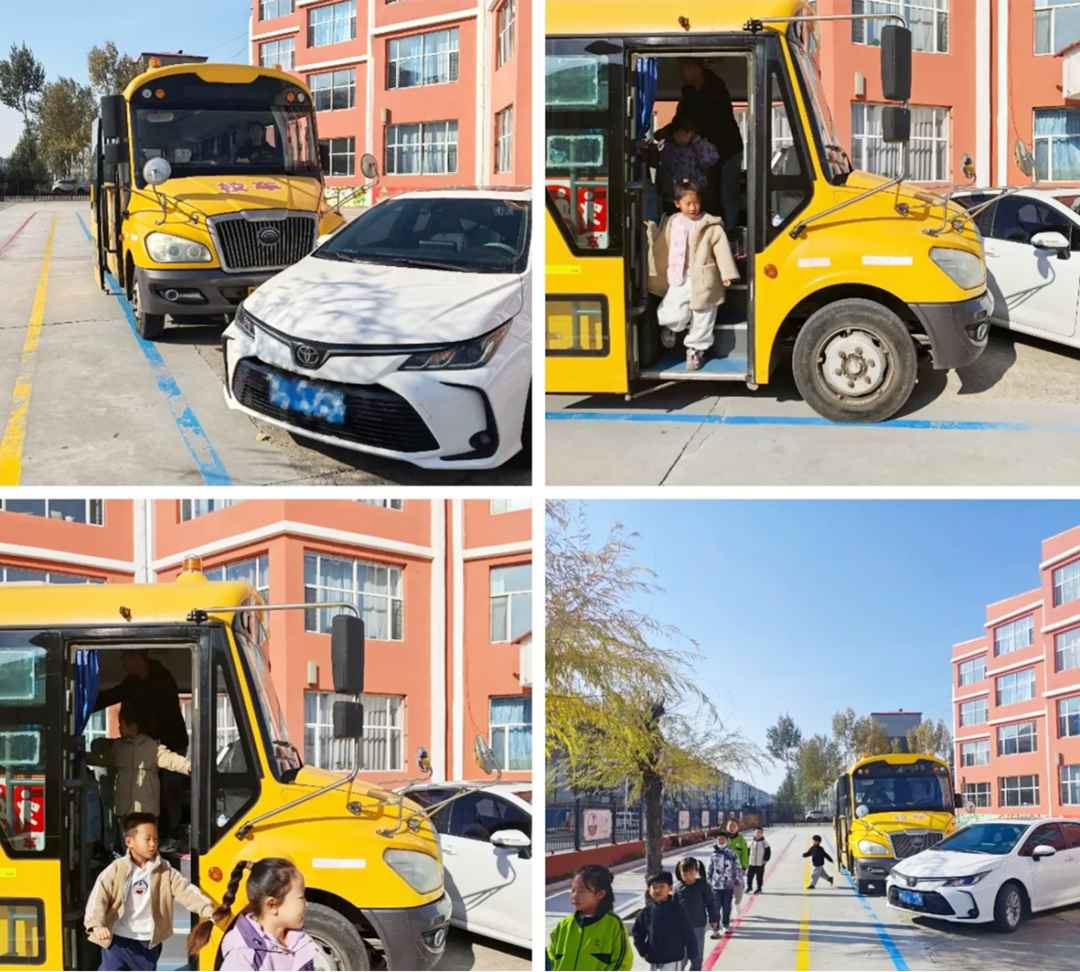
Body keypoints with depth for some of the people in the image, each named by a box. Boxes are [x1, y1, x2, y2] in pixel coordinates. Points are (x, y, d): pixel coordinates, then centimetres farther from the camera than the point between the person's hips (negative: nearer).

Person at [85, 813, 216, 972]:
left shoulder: (164, 871, 0)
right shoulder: (116, 869, -7)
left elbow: (185, 890, -10)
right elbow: (98, 897, -15)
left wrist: (206, 908, -28)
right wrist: (96, 925, -32)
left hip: (147, 945, 3)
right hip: (117, 942, -3)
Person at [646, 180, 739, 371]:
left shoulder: (711, 226, -4)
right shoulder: (671, 224, 5)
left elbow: (722, 250, -7)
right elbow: (661, 249, 15)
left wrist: (727, 274, -11)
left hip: (703, 281, -1)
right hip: (679, 279, 1)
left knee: (702, 318, 6)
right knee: (676, 314, -14)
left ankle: (695, 350, 23)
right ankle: (670, 326, 21)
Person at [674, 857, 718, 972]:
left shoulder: (703, 886, -9)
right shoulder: (678, 888, -5)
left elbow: (711, 903, -3)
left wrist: (714, 919, -1)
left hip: (698, 925, -1)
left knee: (697, 954, 11)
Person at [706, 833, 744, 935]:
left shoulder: (732, 855, -3)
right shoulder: (714, 854, -1)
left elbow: (738, 869, 1)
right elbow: (709, 869, 5)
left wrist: (738, 881, -1)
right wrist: (709, 883, 5)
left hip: (729, 885, 0)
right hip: (716, 885, 0)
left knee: (727, 907, 11)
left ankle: (725, 925, 28)